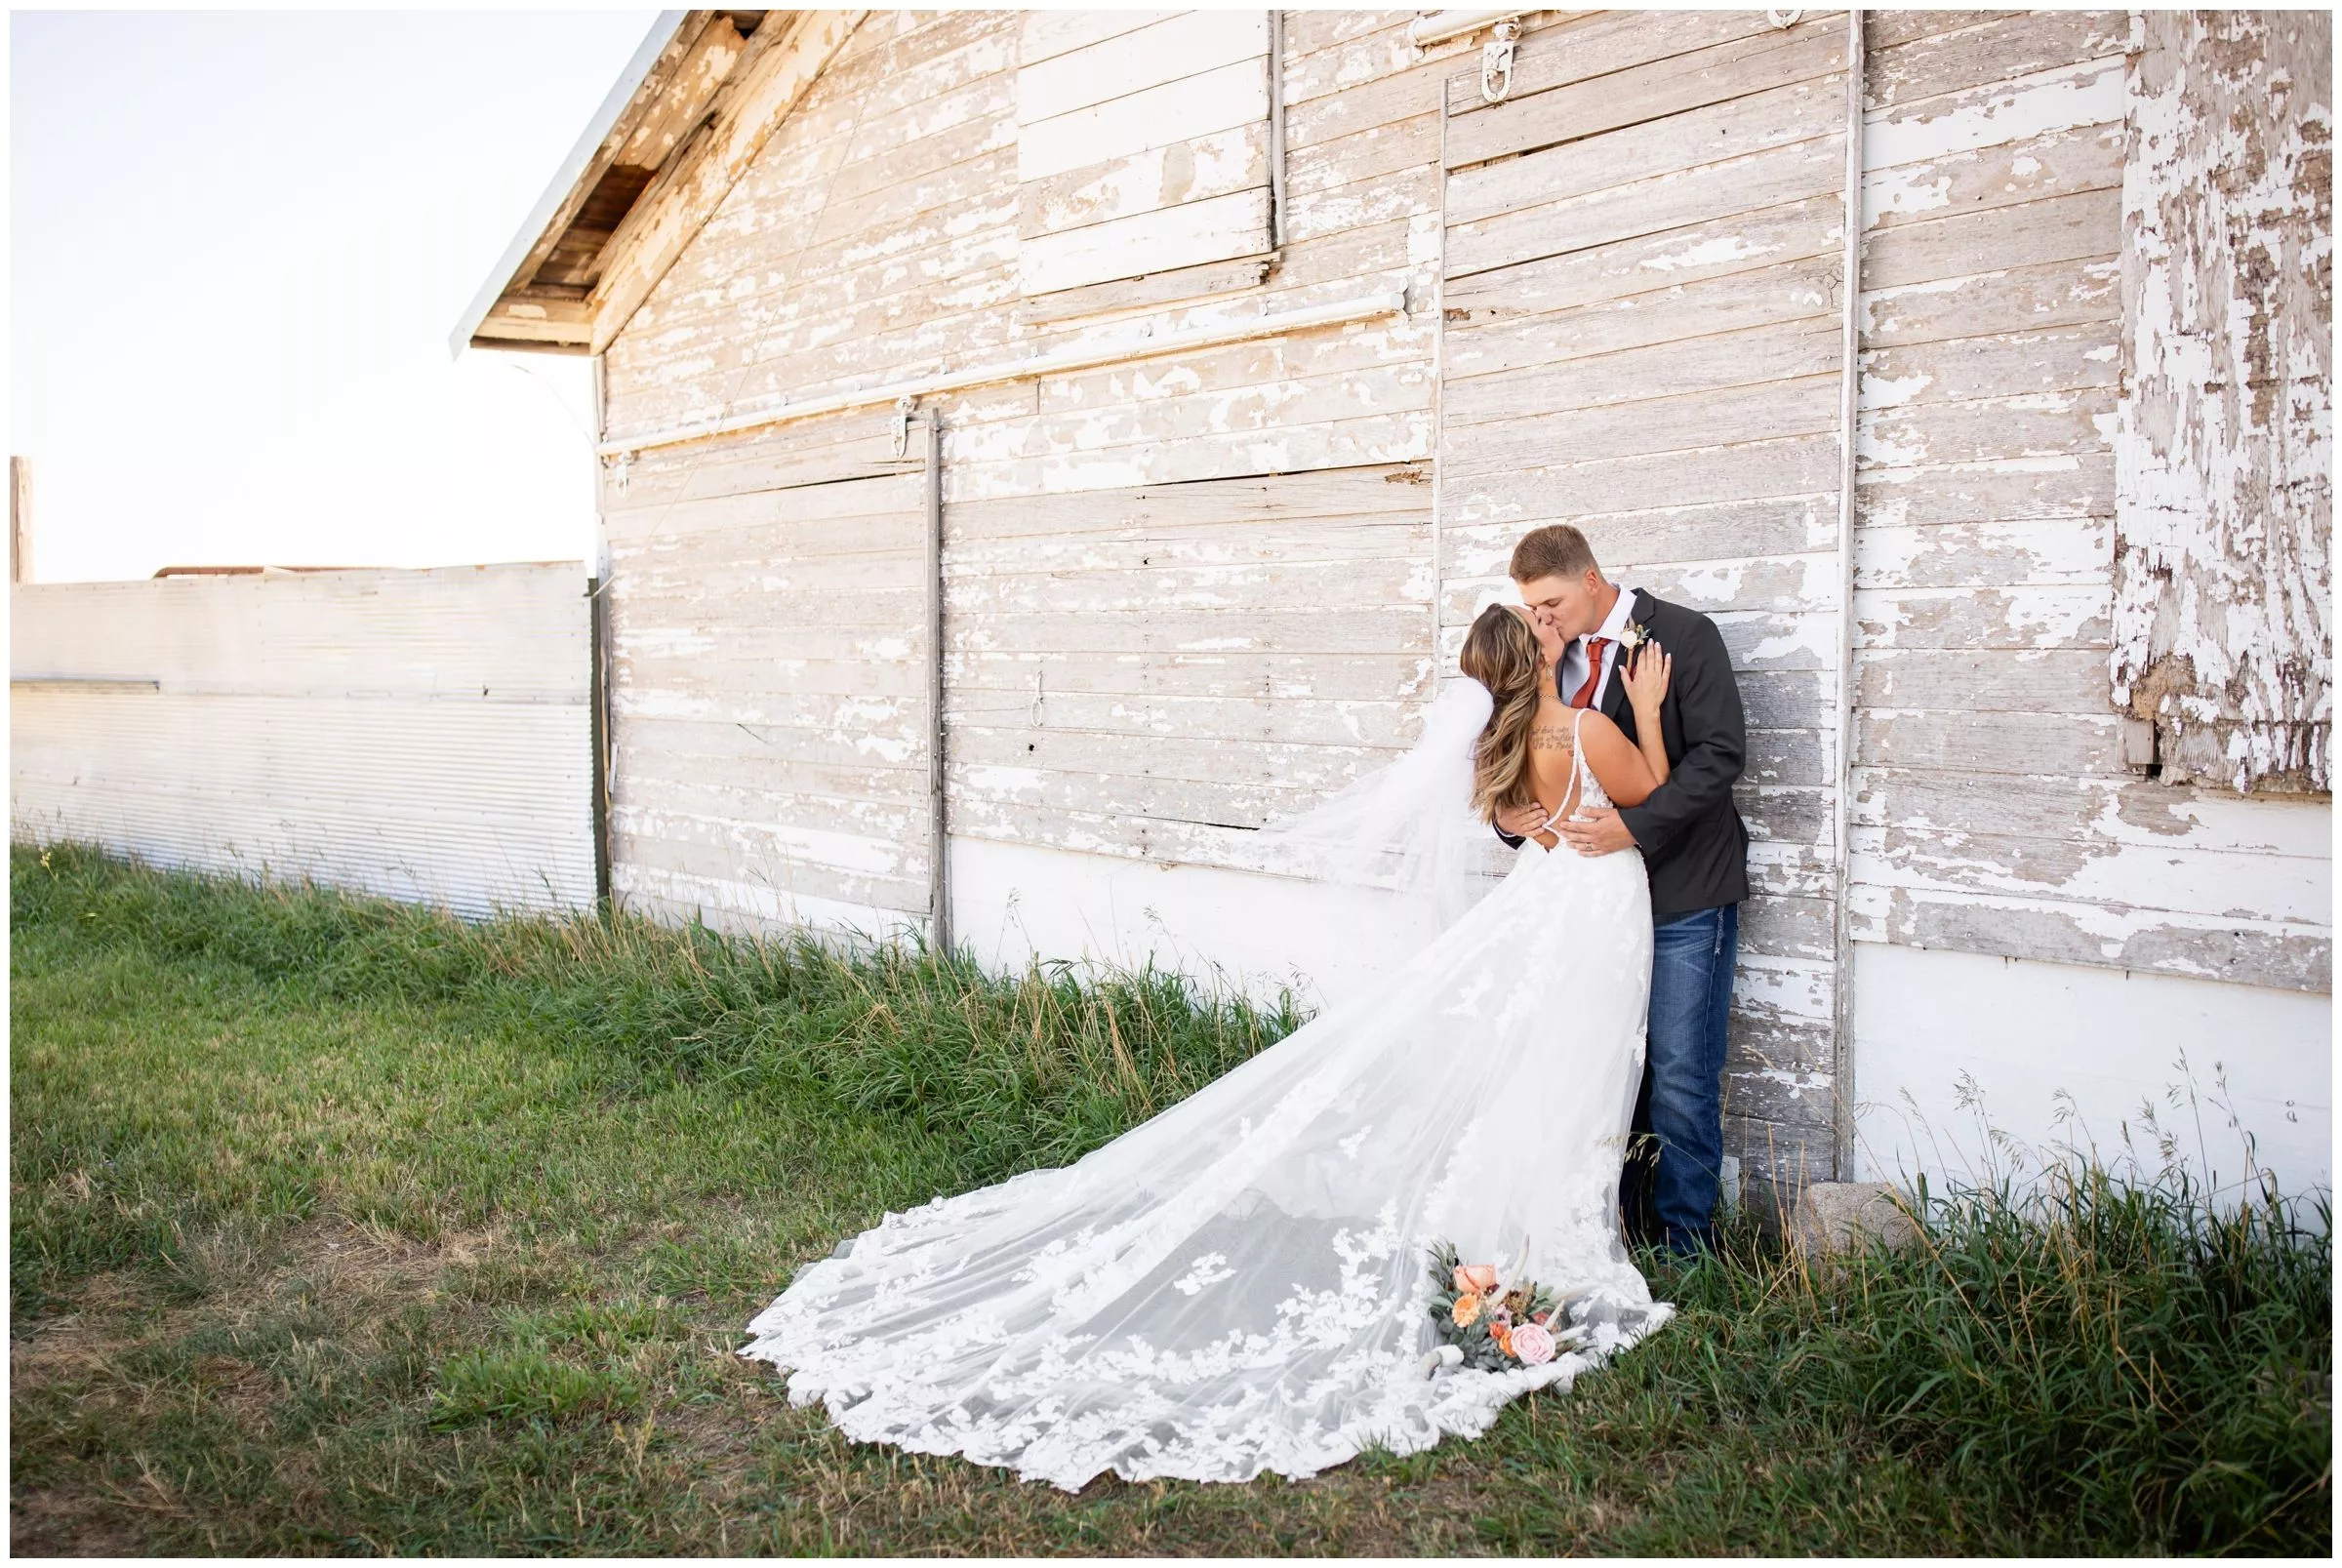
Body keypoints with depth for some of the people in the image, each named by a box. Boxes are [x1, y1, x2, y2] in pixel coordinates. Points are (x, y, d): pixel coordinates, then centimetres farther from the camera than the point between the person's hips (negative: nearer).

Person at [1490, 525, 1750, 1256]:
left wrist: (1633, 826, -24)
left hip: (1684, 897, -6)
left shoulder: (1684, 635, -8)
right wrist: (1507, 813, -5)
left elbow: (1720, 751, -15)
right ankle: (1624, 1234, 22)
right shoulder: (1550, 655, 10)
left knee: (1681, 1077, -3)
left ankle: (1683, 1247, 10)